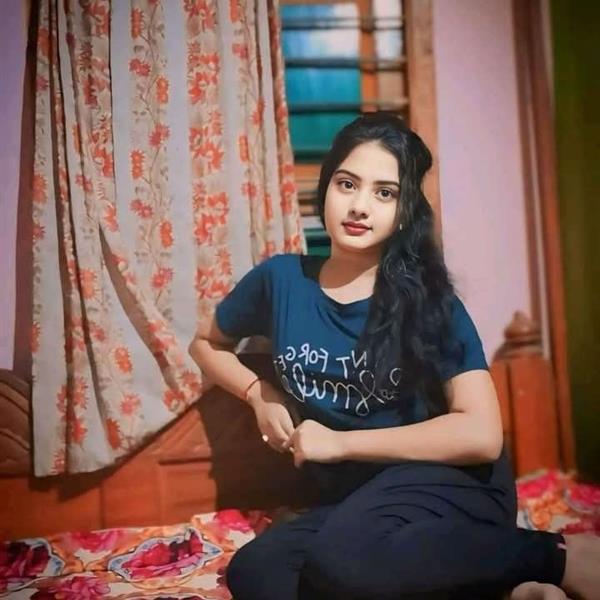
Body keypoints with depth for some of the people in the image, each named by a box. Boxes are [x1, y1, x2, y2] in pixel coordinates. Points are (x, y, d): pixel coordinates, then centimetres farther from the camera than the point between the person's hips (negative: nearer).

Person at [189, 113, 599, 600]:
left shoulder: (427, 297, -8)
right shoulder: (280, 280, 1)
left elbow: (481, 435, -17)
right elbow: (207, 343, 20)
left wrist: (340, 442, -15)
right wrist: (260, 395, 1)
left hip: (449, 479, -4)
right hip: (354, 498, 5)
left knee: (344, 558, -35)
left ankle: (554, 555, -11)